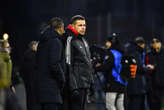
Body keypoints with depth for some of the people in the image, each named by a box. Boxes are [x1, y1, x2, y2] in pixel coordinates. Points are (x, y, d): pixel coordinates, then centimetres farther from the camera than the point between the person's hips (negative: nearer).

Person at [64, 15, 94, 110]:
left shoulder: (83, 40, 17)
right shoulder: (70, 40, -11)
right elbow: (68, 65, -17)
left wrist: (91, 81, 18)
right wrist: (73, 86, -21)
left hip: (85, 84, 9)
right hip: (77, 85, -9)